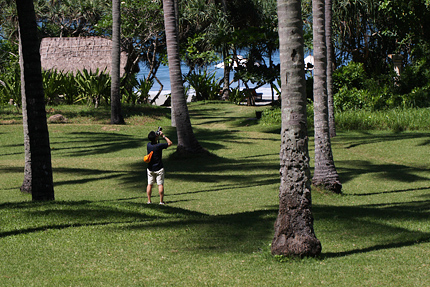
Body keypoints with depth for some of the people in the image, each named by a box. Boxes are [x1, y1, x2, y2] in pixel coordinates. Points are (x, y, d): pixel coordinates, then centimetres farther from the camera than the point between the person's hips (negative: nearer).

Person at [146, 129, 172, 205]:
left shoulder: (148, 145, -5)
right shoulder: (159, 146, -19)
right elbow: (170, 143, -8)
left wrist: (157, 135, 9)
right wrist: (163, 136, -3)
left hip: (150, 168, 5)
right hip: (159, 169, -4)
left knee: (150, 185, 10)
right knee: (160, 185, 2)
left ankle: (149, 200, 11)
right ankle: (161, 201, 3)